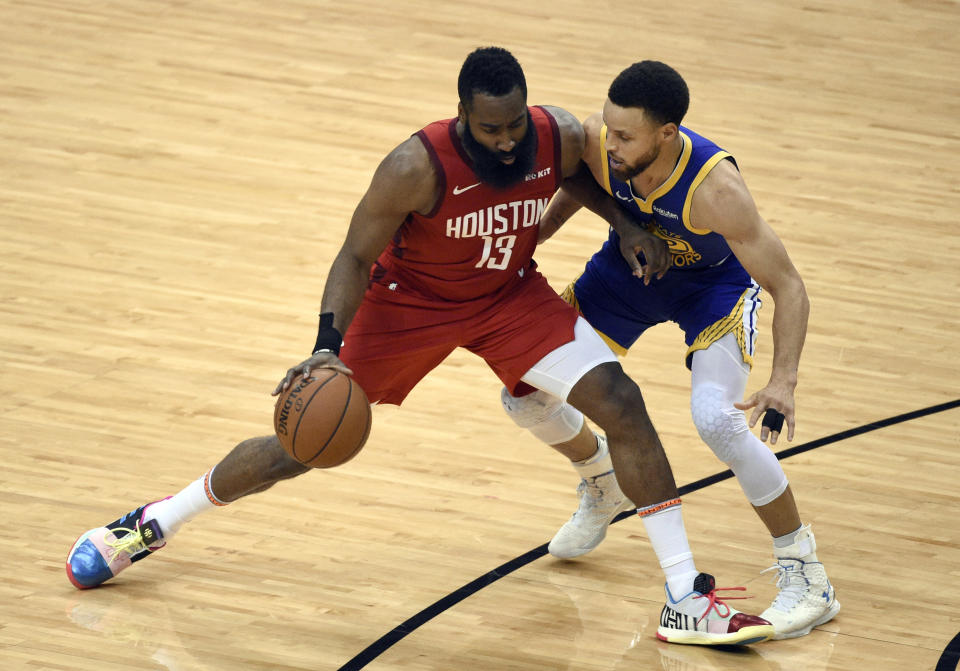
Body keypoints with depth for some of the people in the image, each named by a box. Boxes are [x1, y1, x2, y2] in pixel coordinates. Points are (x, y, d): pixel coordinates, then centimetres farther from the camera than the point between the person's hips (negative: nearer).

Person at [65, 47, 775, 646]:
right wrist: (328, 346, -35)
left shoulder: (561, 137, -22)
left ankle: (688, 600, -7)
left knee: (622, 403, -13)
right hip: (411, 300, -3)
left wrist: (628, 224, -11)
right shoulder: (418, 166, -34)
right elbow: (356, 256, -21)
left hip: (510, 295, 3)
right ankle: (156, 522, 29)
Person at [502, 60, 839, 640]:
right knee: (524, 389, 2)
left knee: (716, 418, -28)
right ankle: (604, 486, 35)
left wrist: (783, 382, -45)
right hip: (628, 267, 5)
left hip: (713, 282, -5)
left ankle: (807, 575, -12)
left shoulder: (714, 187, -40)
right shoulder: (596, 144, -30)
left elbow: (788, 287, -33)